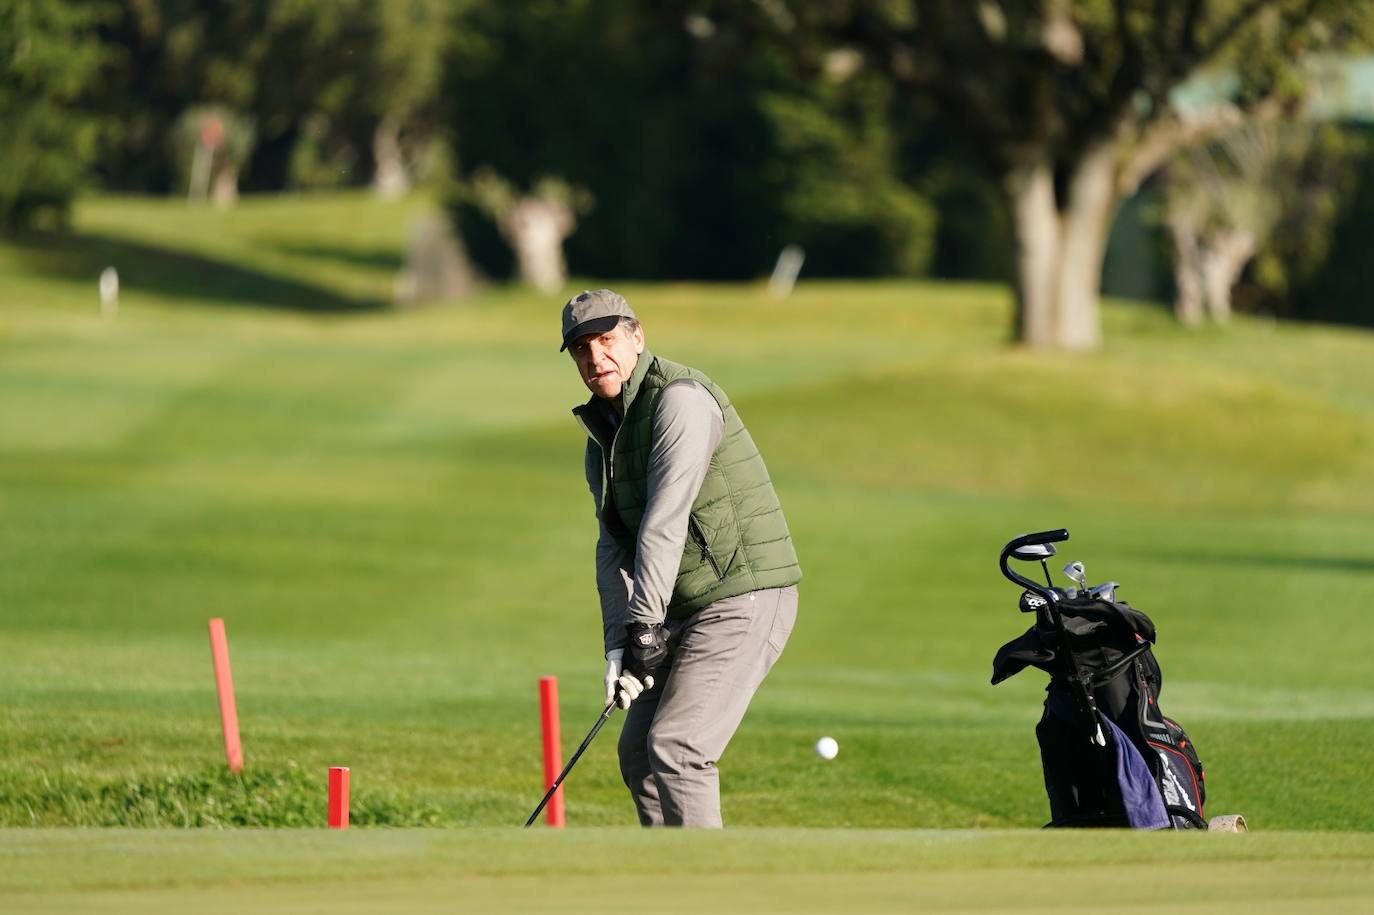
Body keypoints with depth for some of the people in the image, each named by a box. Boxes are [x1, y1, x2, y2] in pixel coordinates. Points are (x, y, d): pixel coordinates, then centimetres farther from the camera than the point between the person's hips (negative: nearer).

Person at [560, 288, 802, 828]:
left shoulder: (680, 399, -16)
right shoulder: (603, 432, 13)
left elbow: (665, 522, -23)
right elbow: (613, 547, 7)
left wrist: (644, 626, -27)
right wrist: (617, 646, -6)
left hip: (745, 600, -10)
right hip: (686, 613, 10)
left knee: (675, 747, -19)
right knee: (638, 753, 11)